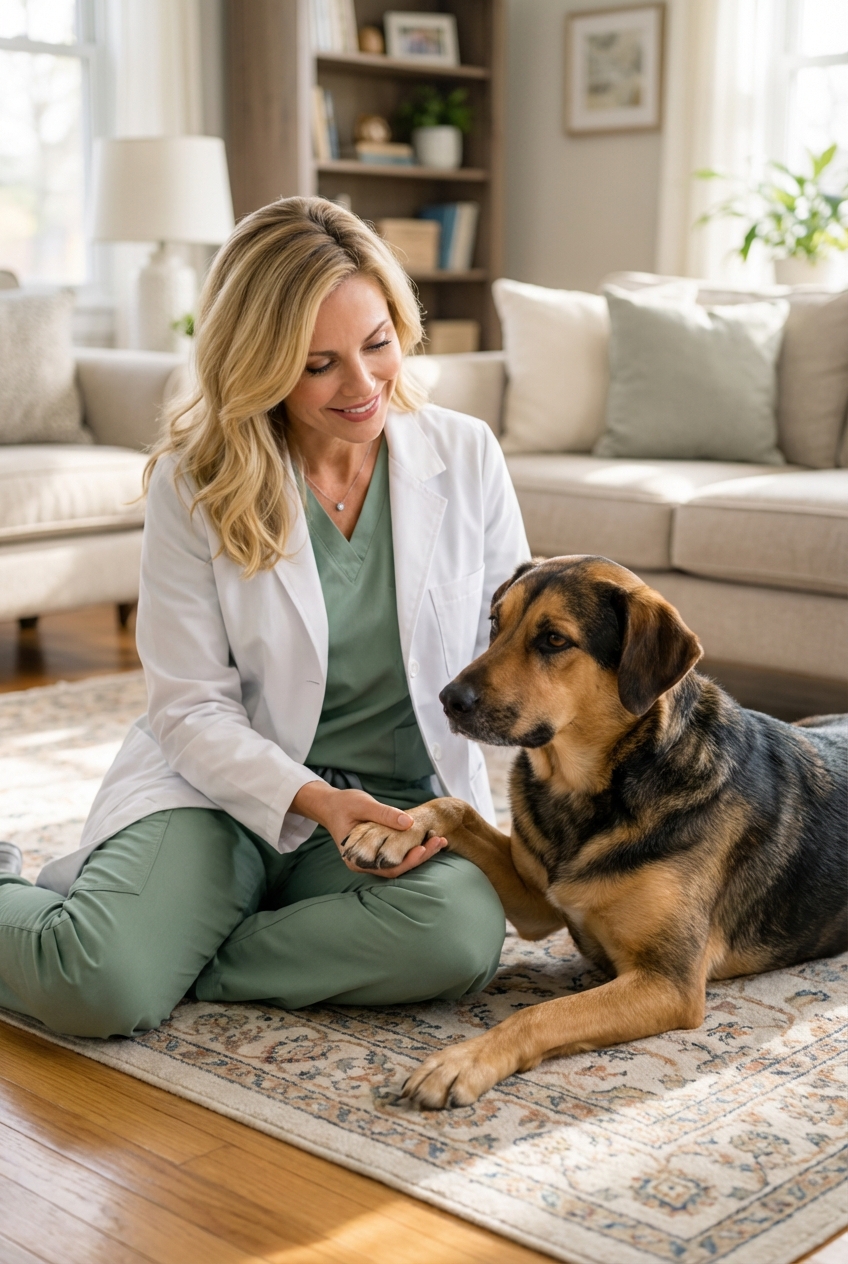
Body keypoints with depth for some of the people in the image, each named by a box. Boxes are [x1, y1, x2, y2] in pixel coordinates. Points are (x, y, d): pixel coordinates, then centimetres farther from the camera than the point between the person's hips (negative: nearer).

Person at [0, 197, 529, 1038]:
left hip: (405, 803, 3)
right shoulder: (195, 481, -6)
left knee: (462, 935, -32)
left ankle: (164, 949, -13)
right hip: (225, 788, -2)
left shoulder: (465, 455, -1)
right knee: (100, 985, -29)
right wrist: (313, 801, -23)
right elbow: (192, 708, -8)